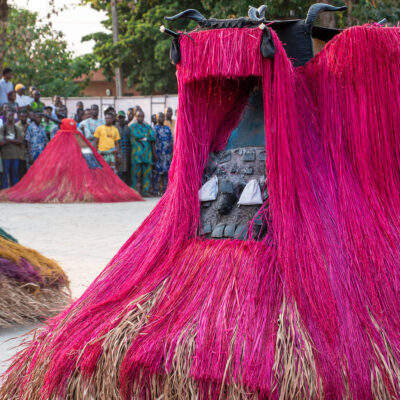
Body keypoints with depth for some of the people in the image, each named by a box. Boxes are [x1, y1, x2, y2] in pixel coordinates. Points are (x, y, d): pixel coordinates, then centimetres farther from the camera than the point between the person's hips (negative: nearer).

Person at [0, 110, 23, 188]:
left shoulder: (18, 129, 10)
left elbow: (21, 141, -1)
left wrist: (9, 140, -12)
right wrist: (14, 141, -9)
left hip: (16, 155, 3)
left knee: (15, 174, 6)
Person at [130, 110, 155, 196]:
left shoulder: (148, 127, 18)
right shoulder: (133, 126, 9)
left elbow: (152, 139, 7)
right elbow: (136, 135, -8)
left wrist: (142, 137, -2)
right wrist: (147, 135, 2)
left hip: (147, 152, 3)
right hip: (137, 152, -3)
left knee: (147, 172, -1)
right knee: (136, 171, -8)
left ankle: (145, 190, 3)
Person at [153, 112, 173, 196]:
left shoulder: (167, 128, 16)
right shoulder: (155, 128, 0)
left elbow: (171, 141, 16)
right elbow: (153, 141, -7)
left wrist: (171, 153, 8)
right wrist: (155, 154, -14)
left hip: (167, 153, 5)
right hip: (158, 153, -5)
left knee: (167, 171, 4)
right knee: (157, 171, -6)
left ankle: (165, 189, 10)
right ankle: (156, 190, -3)